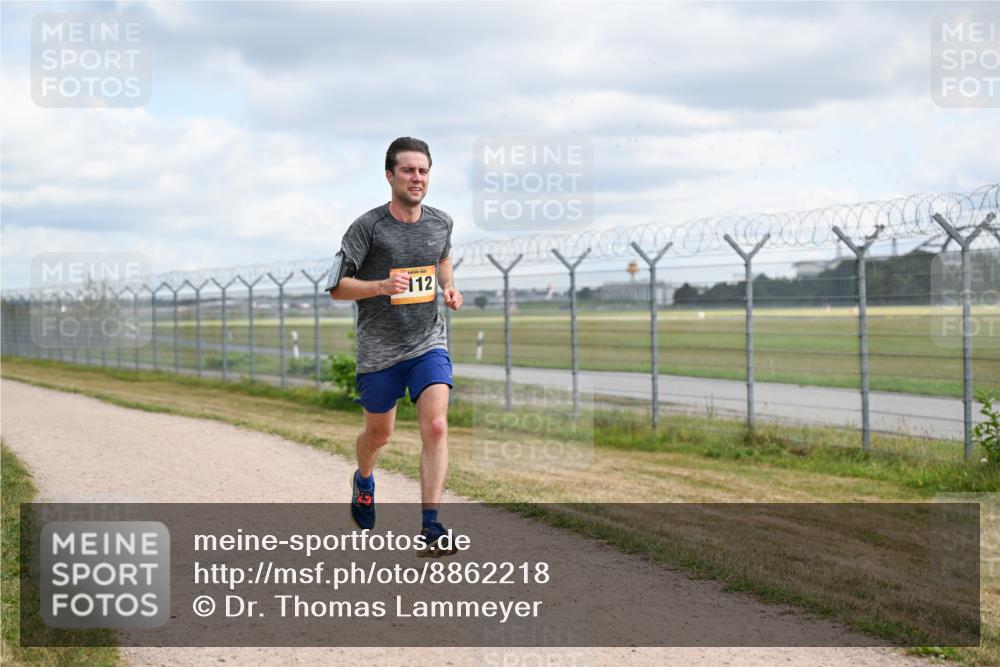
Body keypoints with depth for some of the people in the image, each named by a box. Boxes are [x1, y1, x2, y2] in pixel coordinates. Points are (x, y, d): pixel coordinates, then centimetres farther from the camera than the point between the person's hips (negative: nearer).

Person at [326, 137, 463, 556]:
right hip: (378, 349, -2)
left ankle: (430, 528, -14)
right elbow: (336, 287, -10)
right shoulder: (368, 227, -11)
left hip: (429, 344, 2)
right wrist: (383, 286, -26)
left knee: (436, 427, -16)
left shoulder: (441, 223, 2)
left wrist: (449, 287, 6)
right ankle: (364, 480, 50)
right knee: (379, 433, 14)